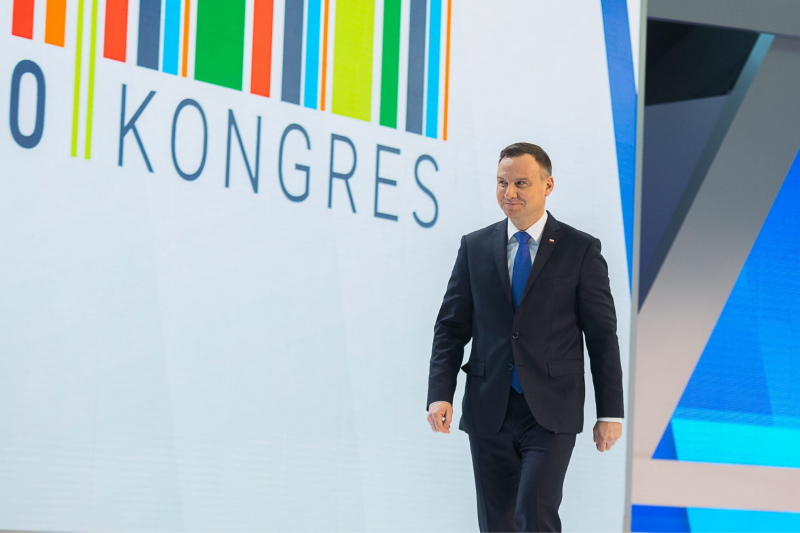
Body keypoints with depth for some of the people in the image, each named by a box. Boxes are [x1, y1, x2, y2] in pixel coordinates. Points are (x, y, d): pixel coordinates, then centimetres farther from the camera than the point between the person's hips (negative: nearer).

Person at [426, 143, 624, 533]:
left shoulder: (580, 250, 1)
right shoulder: (475, 247, 9)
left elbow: (603, 335, 2)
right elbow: (451, 326, 8)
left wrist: (610, 412, -1)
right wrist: (440, 394, -5)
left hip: (551, 413, -3)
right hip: (489, 410, 3)